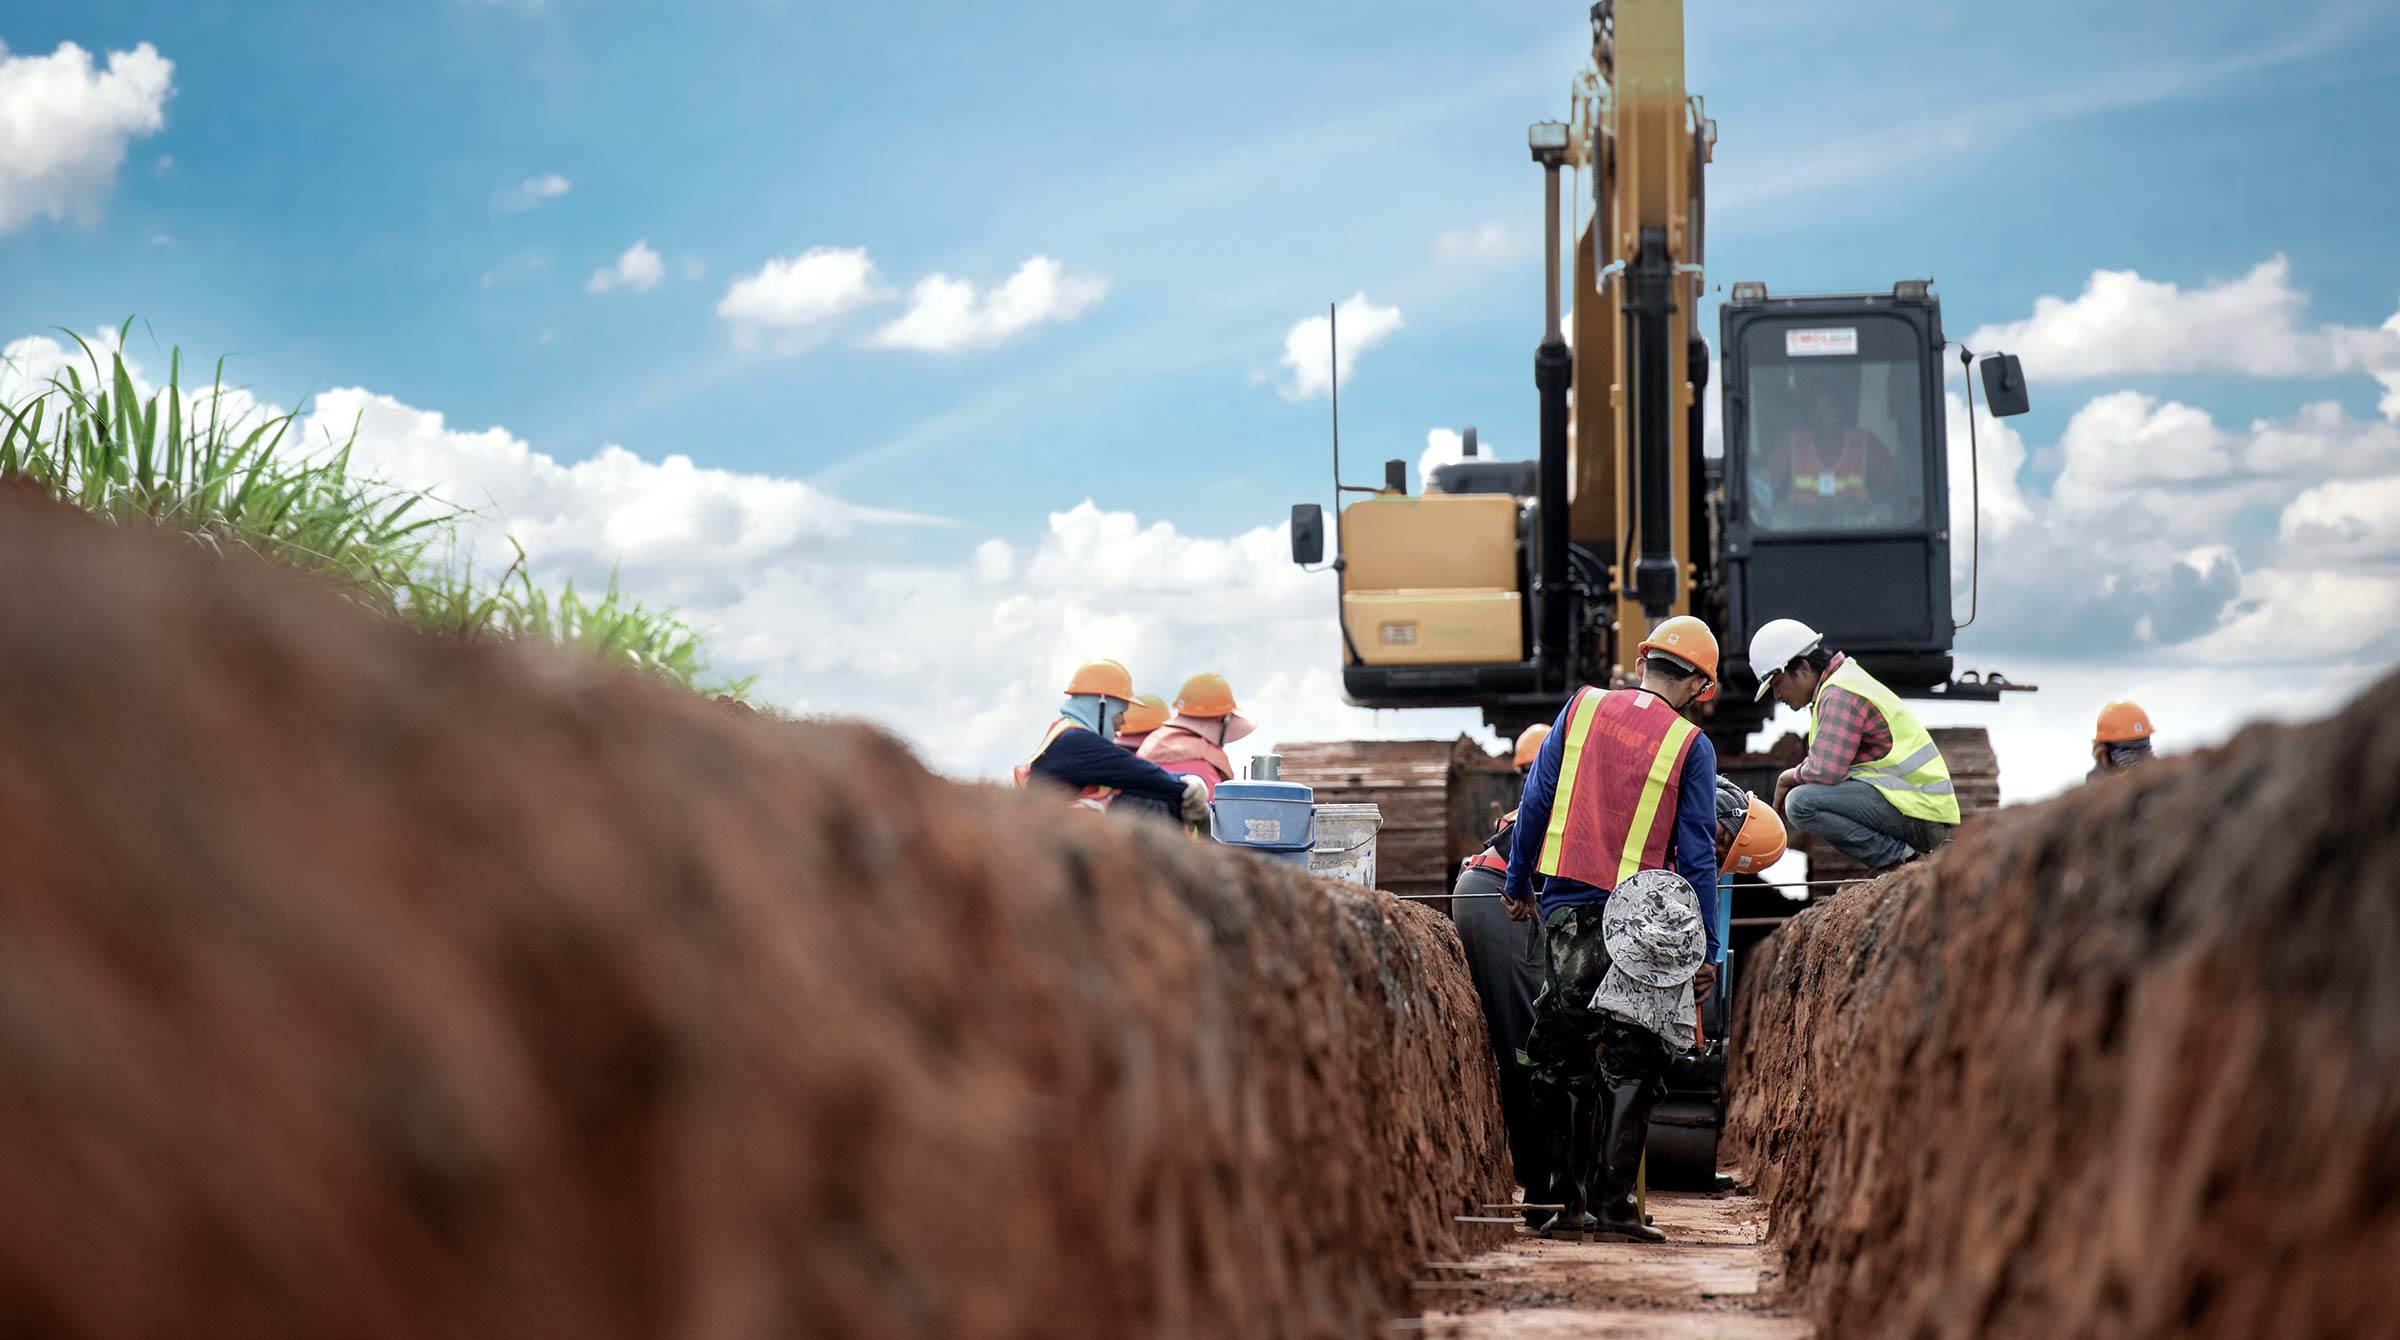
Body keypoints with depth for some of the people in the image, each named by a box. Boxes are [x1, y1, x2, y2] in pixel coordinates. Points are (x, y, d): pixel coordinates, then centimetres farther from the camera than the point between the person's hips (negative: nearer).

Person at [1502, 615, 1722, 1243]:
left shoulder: (1583, 707, 5)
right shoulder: (1691, 745, -2)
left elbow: (1535, 800, 6)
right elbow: (1696, 856, -3)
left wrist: (1518, 884, 16)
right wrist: (1706, 950, 1)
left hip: (1565, 912, 3)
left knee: (1562, 1063, 10)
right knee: (1630, 1067, 3)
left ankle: (1568, 1201, 10)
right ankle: (1614, 1204, -3)